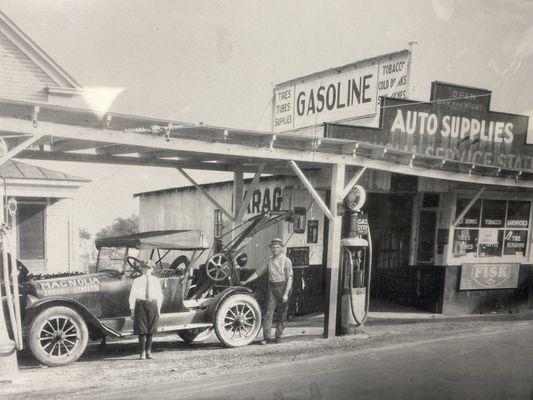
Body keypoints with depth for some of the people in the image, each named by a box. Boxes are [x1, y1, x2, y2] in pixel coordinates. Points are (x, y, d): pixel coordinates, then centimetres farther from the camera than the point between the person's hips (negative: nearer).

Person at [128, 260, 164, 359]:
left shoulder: (156, 280, 5)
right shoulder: (137, 281, 1)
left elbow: (159, 295, 9)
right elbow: (132, 296, 2)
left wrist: (159, 309, 6)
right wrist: (132, 310, -1)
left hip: (153, 304, 1)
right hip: (140, 304, -1)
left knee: (150, 330, 8)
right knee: (142, 330, -2)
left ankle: (148, 351, 21)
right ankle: (142, 353, 6)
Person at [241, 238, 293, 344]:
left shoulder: (286, 261, -5)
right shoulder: (269, 261, 11)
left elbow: (289, 278, -10)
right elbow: (258, 272, 18)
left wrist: (286, 294, -18)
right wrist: (246, 282, 14)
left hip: (283, 287, -4)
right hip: (271, 287, 4)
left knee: (281, 314, 4)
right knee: (269, 312, -5)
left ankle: (278, 336, 17)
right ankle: (266, 337, -4)